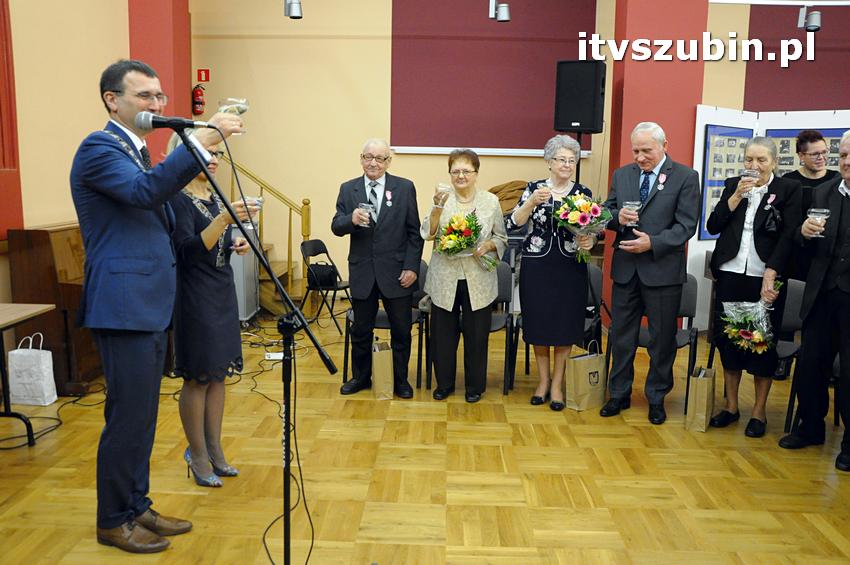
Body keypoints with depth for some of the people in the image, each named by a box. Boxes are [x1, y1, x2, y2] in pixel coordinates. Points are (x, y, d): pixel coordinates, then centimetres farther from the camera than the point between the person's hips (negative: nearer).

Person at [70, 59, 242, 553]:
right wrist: (204, 138, -33)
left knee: (142, 416, 16)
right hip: (124, 306, -9)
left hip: (150, 304, 9)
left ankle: (137, 507, 29)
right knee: (128, 417, 0)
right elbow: (145, 189, -30)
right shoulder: (100, 147, -10)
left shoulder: (139, 151, 18)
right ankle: (114, 521, 17)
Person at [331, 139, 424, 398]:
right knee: (361, 330, 14)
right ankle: (361, 377, 32)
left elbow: (414, 232, -1)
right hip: (362, 272, 2)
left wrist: (411, 267, -9)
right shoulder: (348, 189, 4)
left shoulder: (405, 188, -1)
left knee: (401, 331, 9)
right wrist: (351, 220, -25)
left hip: (396, 272, -1)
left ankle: (400, 380, 27)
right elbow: (336, 227, -3)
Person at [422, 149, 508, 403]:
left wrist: (487, 246, -13)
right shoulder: (442, 199, 2)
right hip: (444, 279, 1)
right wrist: (438, 207, -21)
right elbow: (428, 234, -8)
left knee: (476, 334, 8)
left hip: (478, 280, 0)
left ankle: (475, 386, 26)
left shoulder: (490, 201, 2)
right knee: (443, 333, 10)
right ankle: (444, 383, 28)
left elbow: (502, 239, 7)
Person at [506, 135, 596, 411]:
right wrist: (532, 201, -22)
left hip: (570, 268, 1)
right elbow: (513, 223, -9)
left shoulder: (583, 193, 4)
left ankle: (557, 383, 21)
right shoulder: (534, 188, 2)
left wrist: (589, 240, -17)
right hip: (536, 266, 0)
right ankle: (543, 380, 26)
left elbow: (592, 231, 5)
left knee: (565, 326, 5)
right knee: (538, 324, 7)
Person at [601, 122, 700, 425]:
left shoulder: (686, 177, -5)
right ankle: (619, 394, 27)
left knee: (662, 337, 9)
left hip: (662, 270, -3)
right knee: (621, 334, 12)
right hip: (625, 268, 4)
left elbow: (686, 225, -9)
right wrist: (617, 217, -12)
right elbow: (606, 213, 11)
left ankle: (656, 397, 25)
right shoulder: (621, 175, 8)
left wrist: (653, 243, -21)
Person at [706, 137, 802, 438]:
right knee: (727, 337, 8)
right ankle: (731, 405, 22)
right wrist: (736, 196, -9)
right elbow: (712, 226, 2)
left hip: (766, 278, -3)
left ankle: (759, 411, 17)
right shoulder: (733, 184, 9)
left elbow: (788, 236, -7)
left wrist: (771, 275, -16)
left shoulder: (789, 189, -1)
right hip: (730, 275, 3)